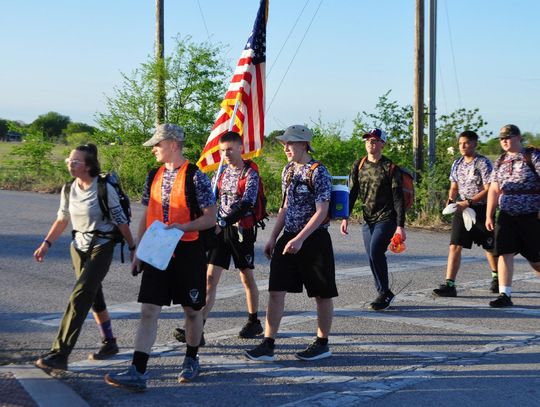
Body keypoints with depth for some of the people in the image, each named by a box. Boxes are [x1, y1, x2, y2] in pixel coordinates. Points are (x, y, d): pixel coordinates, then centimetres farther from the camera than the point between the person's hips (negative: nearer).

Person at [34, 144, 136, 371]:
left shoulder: (104, 189, -14)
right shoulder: (68, 190, 3)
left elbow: (121, 221, -9)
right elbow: (62, 220, 14)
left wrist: (133, 247, -5)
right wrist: (46, 244, 9)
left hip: (101, 247, -7)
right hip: (79, 247, 7)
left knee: (79, 297, -15)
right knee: (93, 296, 13)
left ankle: (59, 354, -18)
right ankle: (109, 343, 30)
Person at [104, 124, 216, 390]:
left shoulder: (195, 177, -10)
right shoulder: (154, 177, 9)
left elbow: (210, 218, -9)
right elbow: (147, 216, 15)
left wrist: (183, 227, -25)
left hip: (188, 252, -4)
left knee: (192, 310, 11)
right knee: (148, 311, -4)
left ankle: (191, 360, 31)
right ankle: (137, 372, -7)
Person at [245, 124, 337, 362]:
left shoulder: (318, 172, -12)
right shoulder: (288, 171, 11)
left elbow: (322, 212, -17)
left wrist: (300, 239, -23)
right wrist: (273, 237, 13)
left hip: (314, 239, -7)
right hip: (289, 237, 7)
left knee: (322, 294, 6)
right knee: (276, 291, -1)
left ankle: (322, 344, 20)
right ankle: (268, 345, 1)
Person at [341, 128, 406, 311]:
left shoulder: (389, 167, -6)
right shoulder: (359, 165, 8)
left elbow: (398, 198, -7)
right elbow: (351, 193, 11)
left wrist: (400, 225, -12)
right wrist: (345, 217, 2)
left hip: (386, 219, -5)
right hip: (368, 220, 5)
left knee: (375, 253, -19)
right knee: (372, 257, 6)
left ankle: (384, 293, -5)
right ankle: (384, 295, 19)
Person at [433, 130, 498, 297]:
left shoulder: (483, 163, -10)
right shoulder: (457, 163, 9)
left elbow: (488, 190, -15)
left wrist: (468, 202, -22)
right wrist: (450, 202, -4)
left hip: (480, 209, -4)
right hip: (461, 209, 5)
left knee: (490, 246, 12)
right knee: (454, 246, -8)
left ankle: (496, 277, 35)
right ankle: (449, 285, -10)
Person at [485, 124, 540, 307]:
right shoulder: (500, 161, 12)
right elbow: (494, 190, 15)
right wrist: (489, 216, 10)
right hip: (506, 215, 5)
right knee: (505, 253, -7)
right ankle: (505, 295, -6)